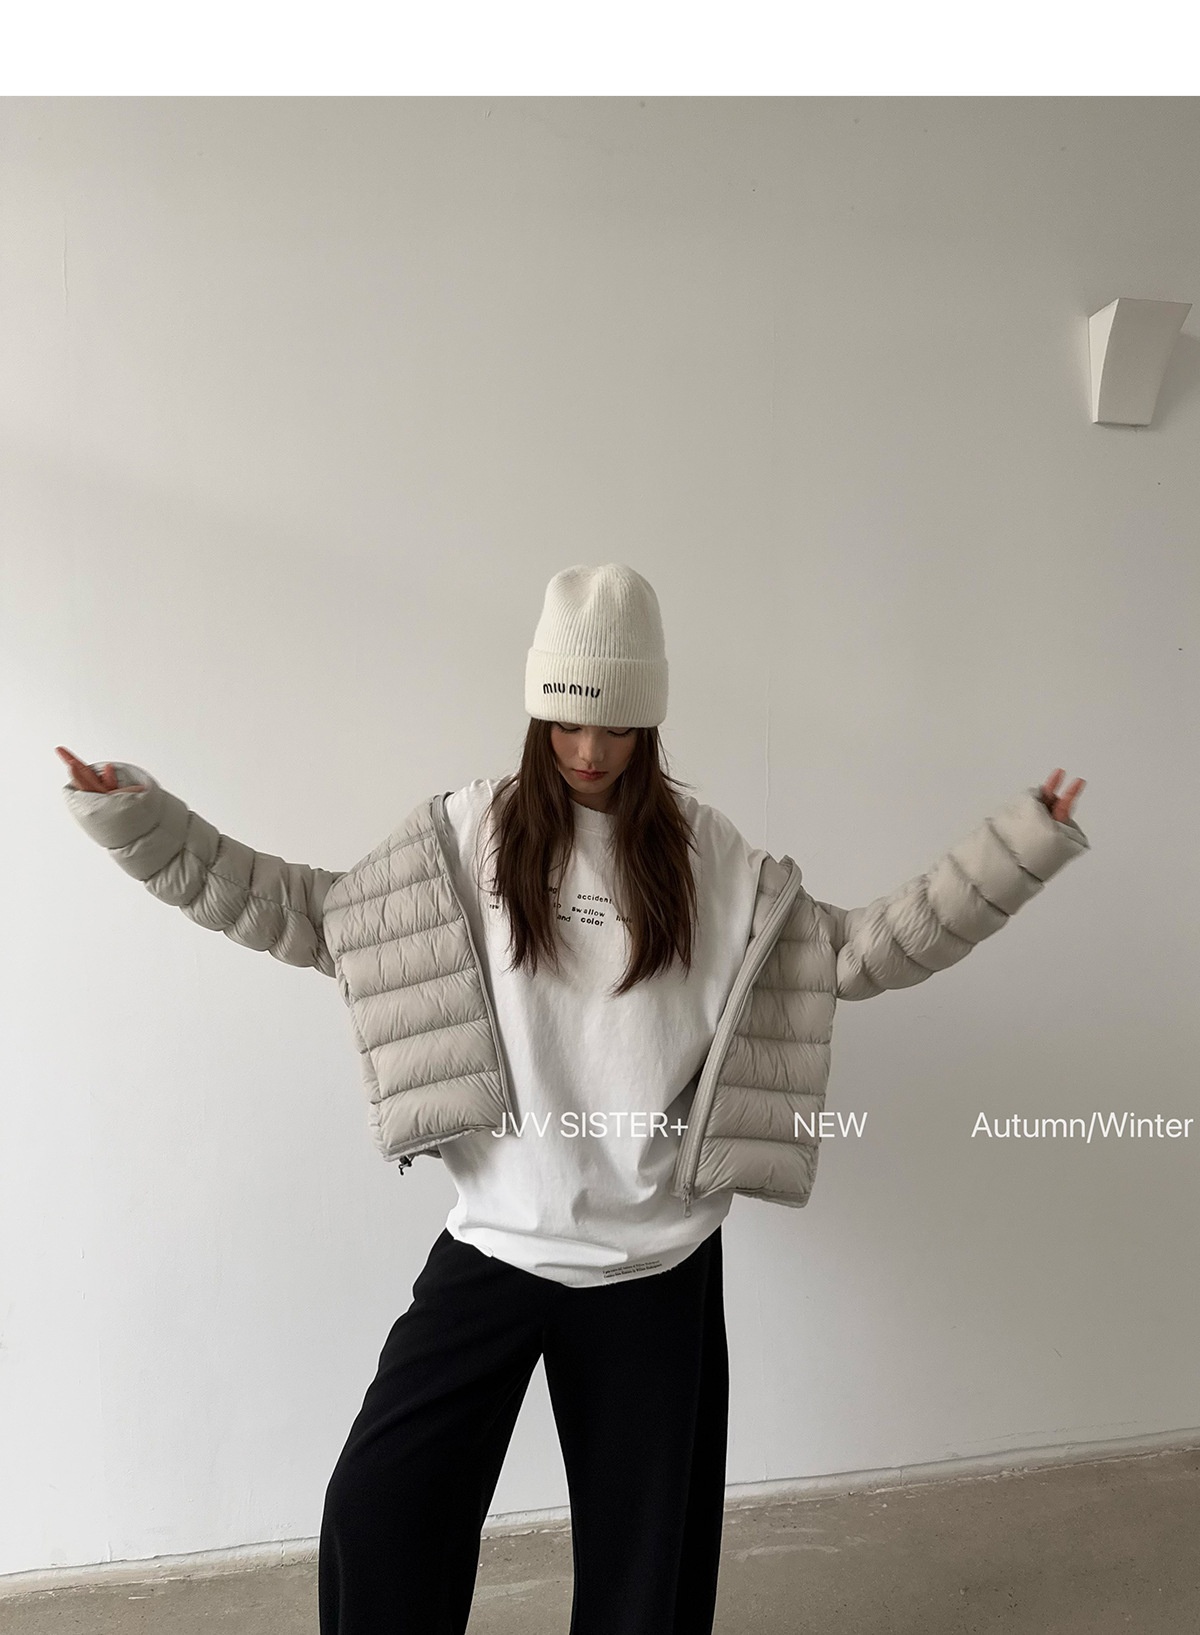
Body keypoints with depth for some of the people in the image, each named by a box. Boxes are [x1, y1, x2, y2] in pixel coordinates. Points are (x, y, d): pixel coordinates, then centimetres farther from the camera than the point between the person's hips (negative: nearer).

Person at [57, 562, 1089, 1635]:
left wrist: (1020, 848, -2)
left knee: (647, 1547, 15)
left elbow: (853, 952, 2)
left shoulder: (710, 856, -1)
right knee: (378, 1512, 1)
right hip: (494, 1245, 0)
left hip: (658, 1263, 1)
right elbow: (313, 914, 2)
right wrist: (137, 822, -3)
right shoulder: (470, 833, -3)